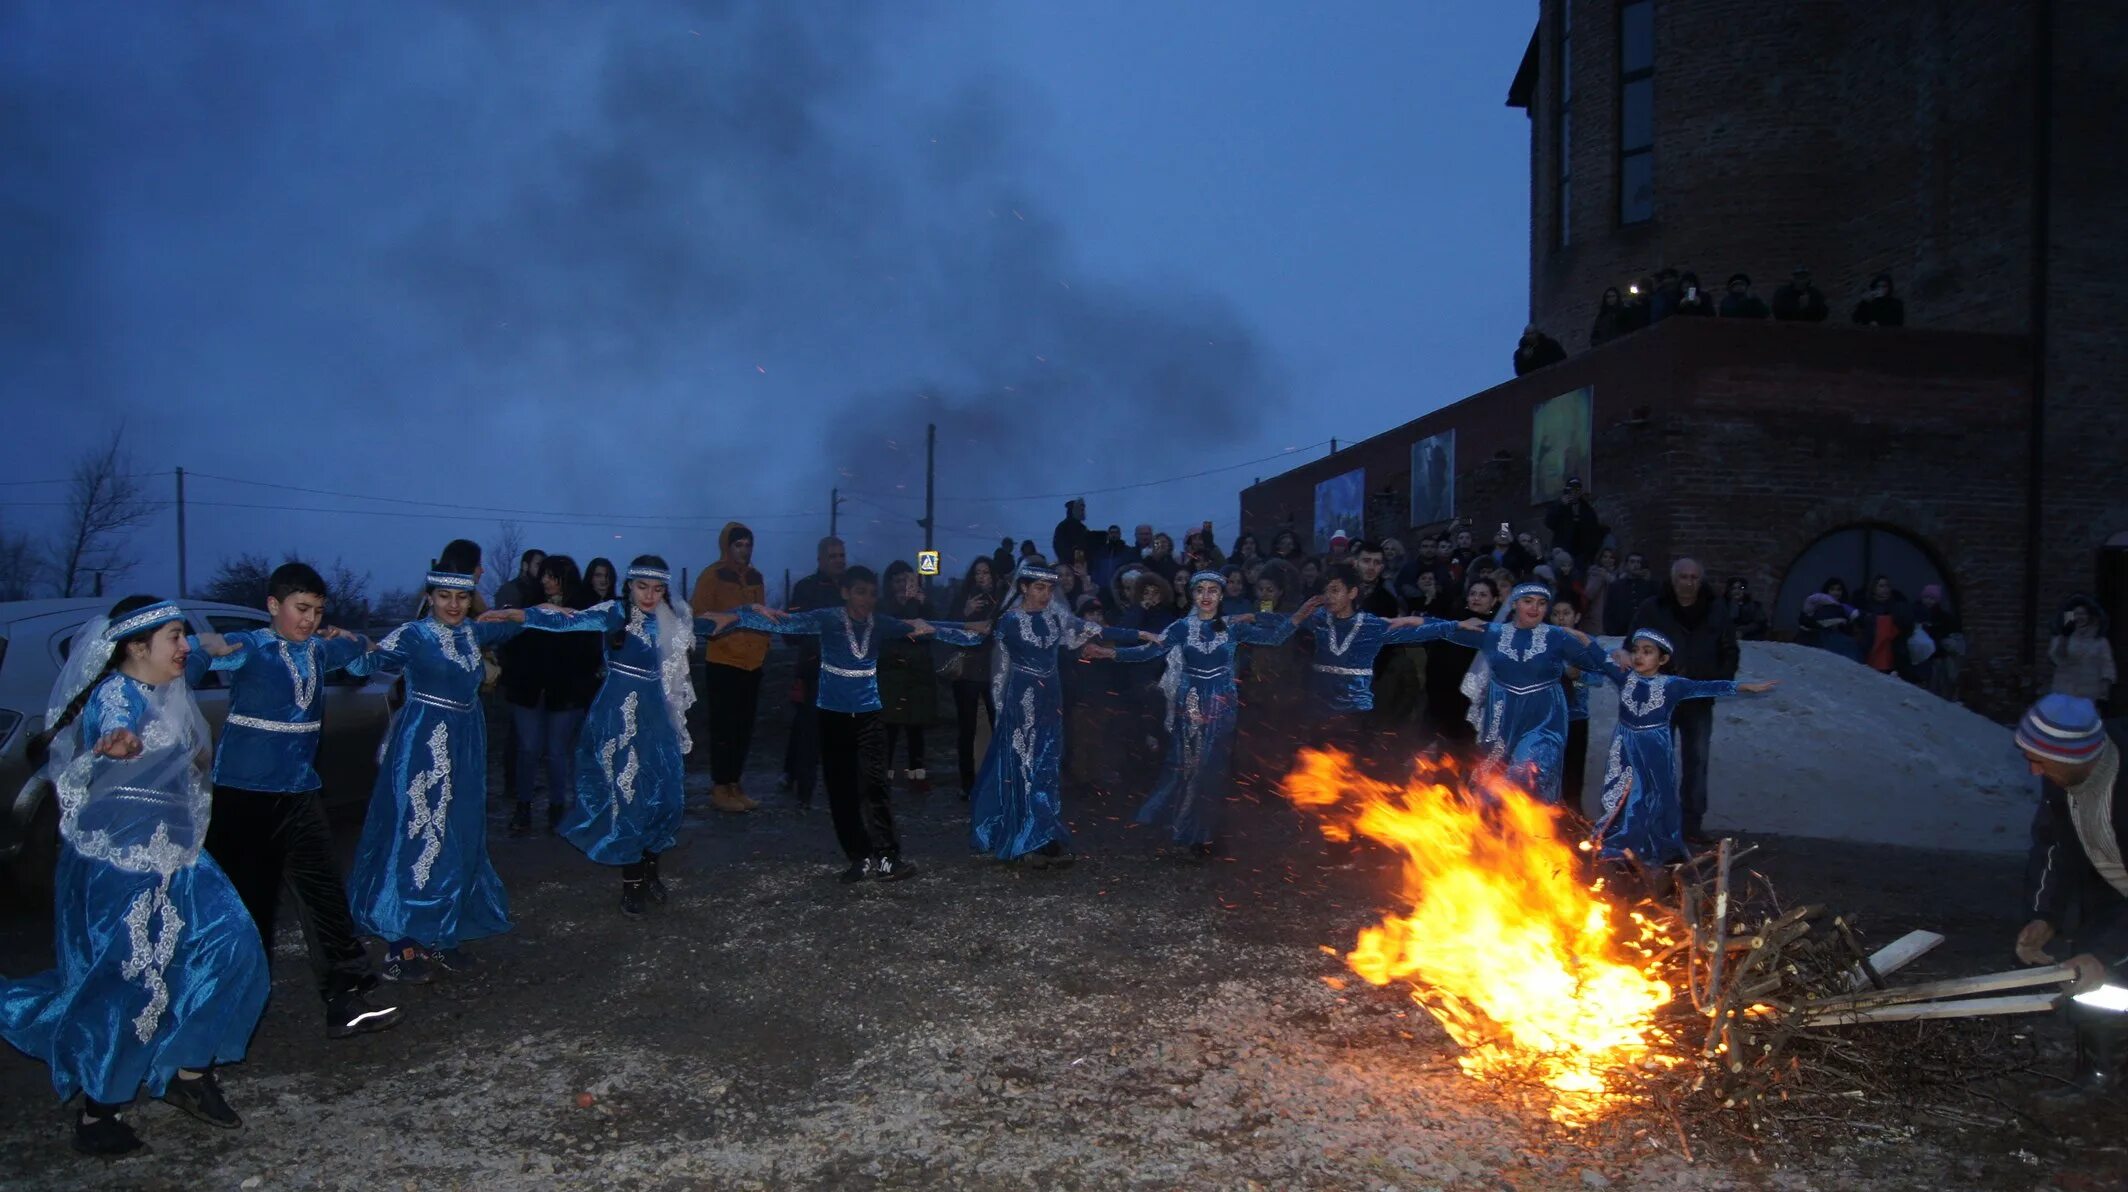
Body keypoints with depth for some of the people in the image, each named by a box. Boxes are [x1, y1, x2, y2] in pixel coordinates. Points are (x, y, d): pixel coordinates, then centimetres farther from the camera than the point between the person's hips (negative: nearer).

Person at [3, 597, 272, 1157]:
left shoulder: (165, 692, 9)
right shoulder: (114, 695, -16)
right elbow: (115, 734, -40)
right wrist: (121, 748, -62)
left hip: (172, 854, 9)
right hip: (119, 862, -9)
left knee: (228, 947, 3)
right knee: (126, 979, -5)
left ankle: (190, 1070, 15)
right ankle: (97, 1112, 10)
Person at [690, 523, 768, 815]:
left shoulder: (756, 577, 13)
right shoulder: (712, 576, -6)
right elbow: (698, 616, -10)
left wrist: (764, 646, 7)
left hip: (753, 662, 6)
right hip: (722, 662, -6)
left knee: (745, 727, 9)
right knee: (724, 727, -3)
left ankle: (735, 785, 19)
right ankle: (720, 789, 4)